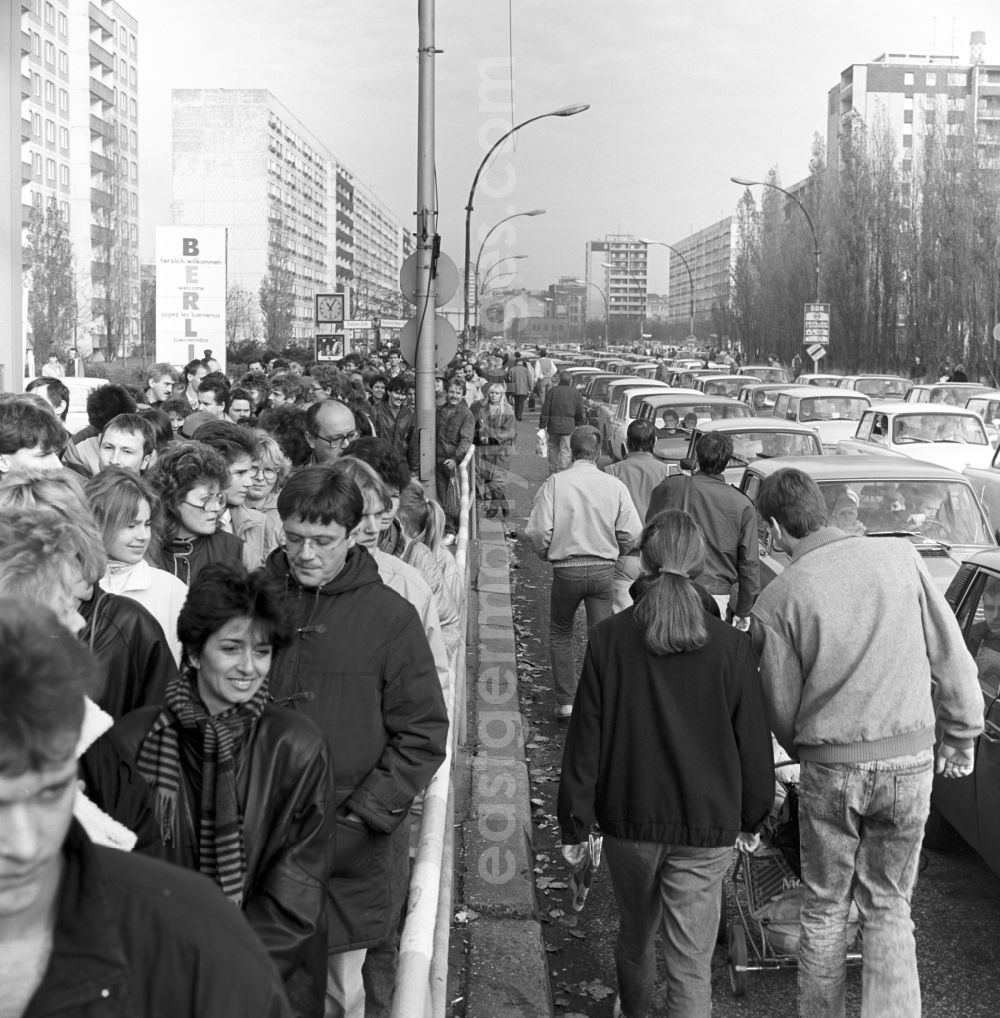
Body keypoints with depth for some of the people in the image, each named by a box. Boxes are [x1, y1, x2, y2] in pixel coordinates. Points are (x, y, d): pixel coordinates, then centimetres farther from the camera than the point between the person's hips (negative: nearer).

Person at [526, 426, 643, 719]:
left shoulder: (556, 482, -10)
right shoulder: (615, 486, -5)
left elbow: (538, 530, -13)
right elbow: (632, 534, -6)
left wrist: (546, 553, 8)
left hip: (566, 570, -1)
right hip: (604, 570, 1)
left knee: (560, 635, 18)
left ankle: (566, 702, 16)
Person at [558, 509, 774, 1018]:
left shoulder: (608, 638, -9)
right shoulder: (730, 645, -9)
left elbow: (585, 737, -6)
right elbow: (752, 740, -1)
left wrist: (574, 823, 3)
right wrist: (752, 817, 14)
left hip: (629, 820, 2)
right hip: (707, 825, -1)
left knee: (636, 932, 24)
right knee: (692, 961, 4)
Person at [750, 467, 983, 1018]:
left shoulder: (776, 600, -8)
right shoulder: (900, 557, -4)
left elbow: (782, 710, -1)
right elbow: (951, 657, 1)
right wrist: (961, 736, 14)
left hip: (830, 766, -2)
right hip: (911, 760, 2)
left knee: (824, 909, 17)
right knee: (888, 906, 16)